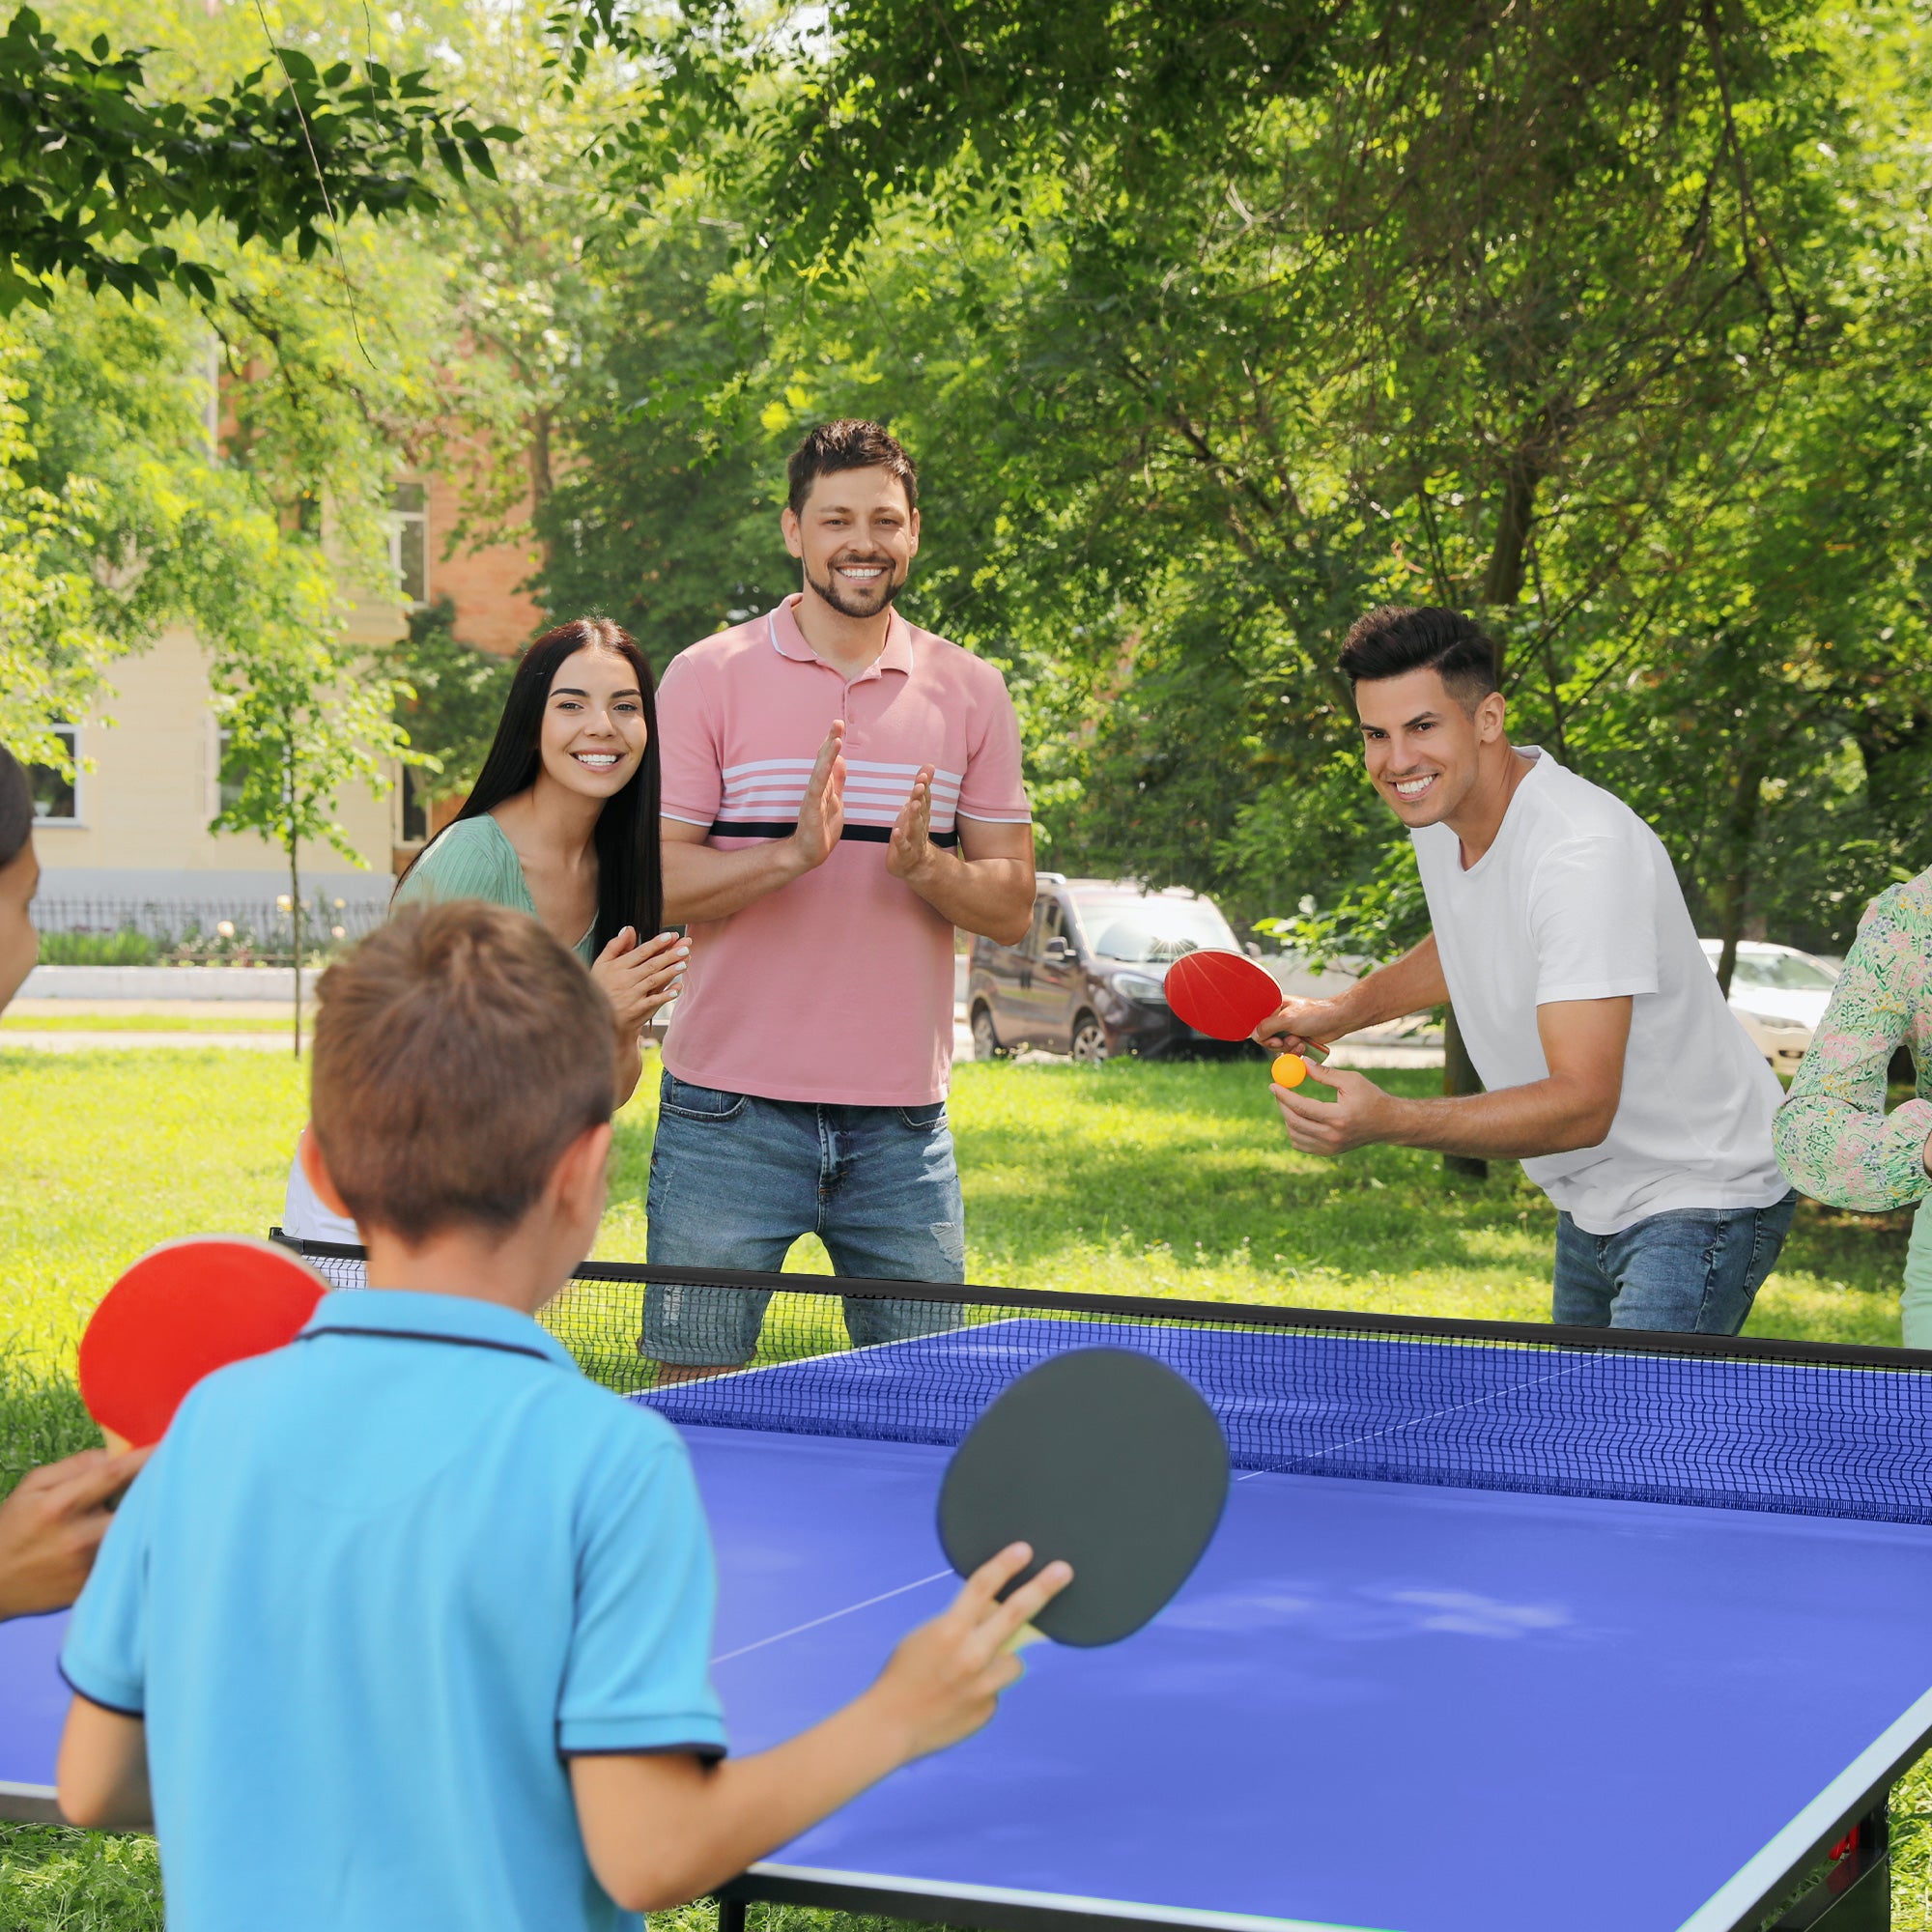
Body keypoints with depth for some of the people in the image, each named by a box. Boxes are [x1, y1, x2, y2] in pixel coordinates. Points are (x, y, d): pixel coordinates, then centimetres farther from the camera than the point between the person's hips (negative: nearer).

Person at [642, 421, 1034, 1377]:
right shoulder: (708, 677, 0)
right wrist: (795, 852, -20)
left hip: (904, 1119, 3)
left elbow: (1012, 905, 7)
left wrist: (924, 866, -13)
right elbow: (655, 883, -5)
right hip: (732, 1109, -2)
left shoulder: (970, 691, 8)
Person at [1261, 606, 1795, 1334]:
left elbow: (1582, 1107, -35)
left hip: (1696, 1204, -9)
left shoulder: (1586, 854, -29)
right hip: (1592, 1207, 9)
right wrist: (1342, 1012, 15)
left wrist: (1388, 1122, -45)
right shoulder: (1437, 804, -2)